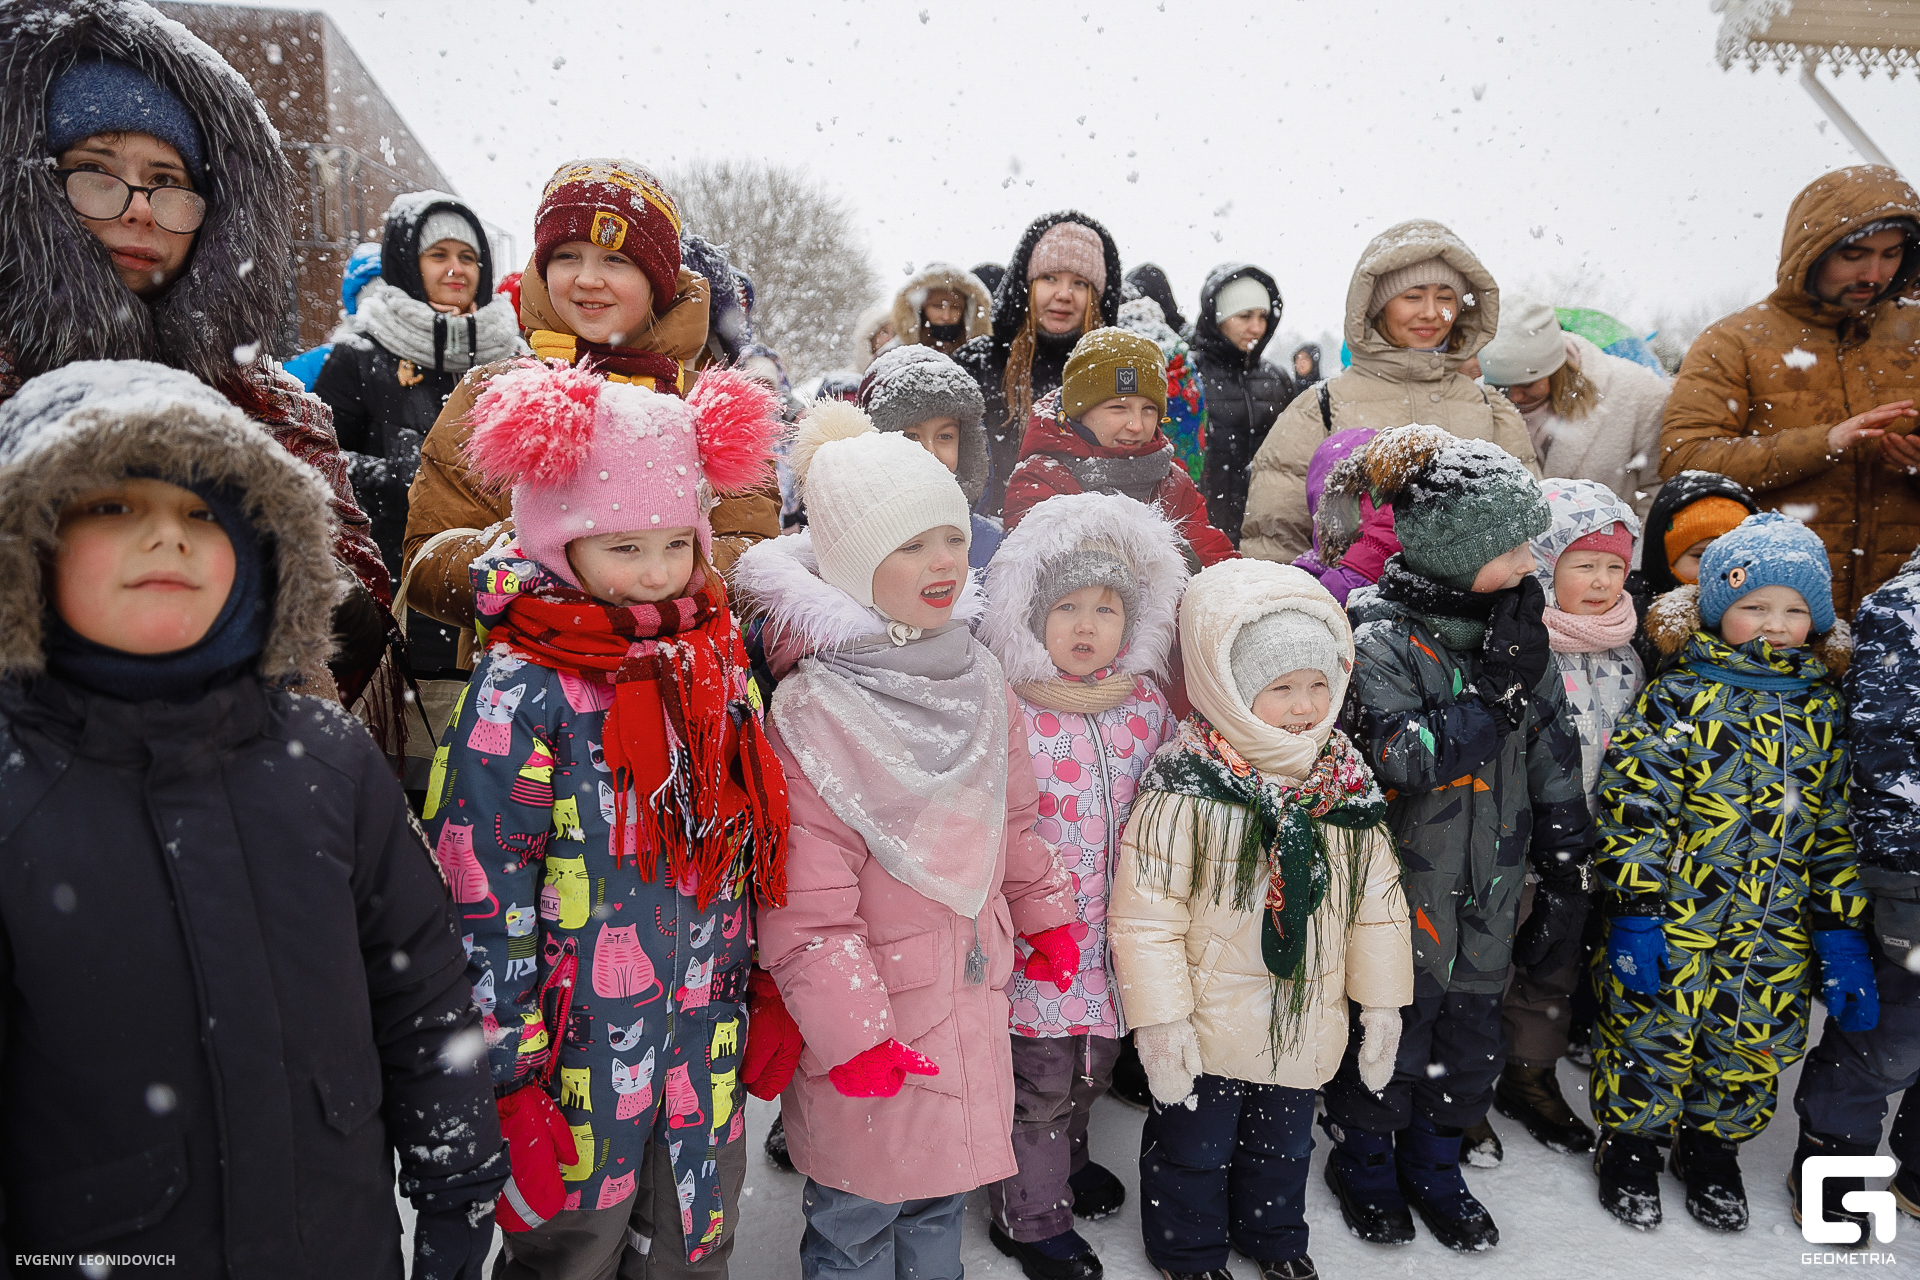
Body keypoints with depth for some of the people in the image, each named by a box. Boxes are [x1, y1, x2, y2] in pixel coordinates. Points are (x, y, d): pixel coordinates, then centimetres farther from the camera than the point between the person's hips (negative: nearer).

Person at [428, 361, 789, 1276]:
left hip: (708, 1057, 5)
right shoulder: (519, 693, -17)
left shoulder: (716, 663, 0)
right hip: (580, 1064, -4)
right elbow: (477, 903, -15)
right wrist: (507, 1082, -14)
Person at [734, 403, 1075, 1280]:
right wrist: (846, 1028, -19)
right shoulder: (812, 713, -22)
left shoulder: (978, 679, 1)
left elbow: (1014, 813, 14)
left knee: (943, 1191, 24)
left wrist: (1043, 912, 17)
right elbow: (806, 899, -21)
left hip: (974, 993, 6)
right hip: (870, 1010, -6)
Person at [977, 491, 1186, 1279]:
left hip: (1116, 933, 6)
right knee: (1038, 1081, 10)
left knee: (1093, 1067, 25)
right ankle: (1029, 1215, 33)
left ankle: (1065, 1160, 52)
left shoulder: (1146, 704, 0)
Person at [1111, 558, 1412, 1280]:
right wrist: (1161, 1021, -18)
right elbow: (1145, 914, -19)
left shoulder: (1347, 788, -5)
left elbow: (1378, 900, 5)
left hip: (1306, 1026, 5)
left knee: (1284, 1144, 26)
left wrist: (1381, 1001, 8)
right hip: (1212, 1028, -5)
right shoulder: (1185, 793, -23)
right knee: (1195, 1149, 17)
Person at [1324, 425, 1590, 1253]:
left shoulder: (1516, 633, 1)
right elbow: (1398, 760, -28)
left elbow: (1554, 756, 8)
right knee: (1389, 1031, 12)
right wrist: (1496, 692, -28)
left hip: (1490, 895, 6)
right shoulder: (1381, 639, -18)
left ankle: (1432, 1161, 44)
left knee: (1470, 1042, 19)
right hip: (1399, 895, -6)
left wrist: (1567, 866, 10)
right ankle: (1362, 1157, 39)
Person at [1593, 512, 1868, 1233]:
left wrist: (1842, 934, 5)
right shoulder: (1675, 698, -9)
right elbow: (1634, 808, -11)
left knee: (1756, 1042, 13)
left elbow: (1836, 826, 10)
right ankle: (1630, 1144, 28)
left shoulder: (1823, 711, 6)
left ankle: (1711, 1146, 37)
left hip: (1776, 930, 4)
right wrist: (1633, 915, -15)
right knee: (1652, 1031, 5)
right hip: (1676, 914, -4)